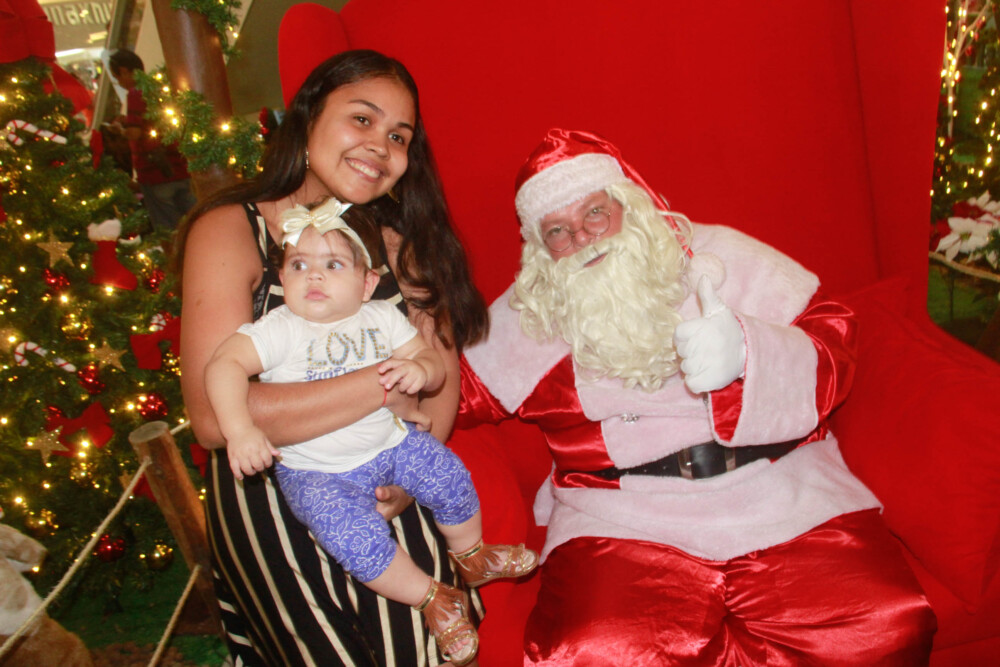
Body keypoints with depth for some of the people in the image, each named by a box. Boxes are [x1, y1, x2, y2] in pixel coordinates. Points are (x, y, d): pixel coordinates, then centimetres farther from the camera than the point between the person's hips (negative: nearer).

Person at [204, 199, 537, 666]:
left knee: (449, 475, -9)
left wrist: (419, 369, -26)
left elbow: (435, 364, -1)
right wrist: (239, 430, -37)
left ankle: (469, 554, 23)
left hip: (389, 442, 4)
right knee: (355, 535, -25)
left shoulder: (382, 318, -1)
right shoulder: (279, 330, -13)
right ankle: (432, 598, -2)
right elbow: (224, 364, -23)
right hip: (316, 470, -4)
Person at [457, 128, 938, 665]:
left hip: (786, 499, 1)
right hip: (623, 520, 0)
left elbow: (831, 337, 3)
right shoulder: (528, 315, 11)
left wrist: (745, 352, -16)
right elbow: (459, 387, 17)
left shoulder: (720, 255, 9)